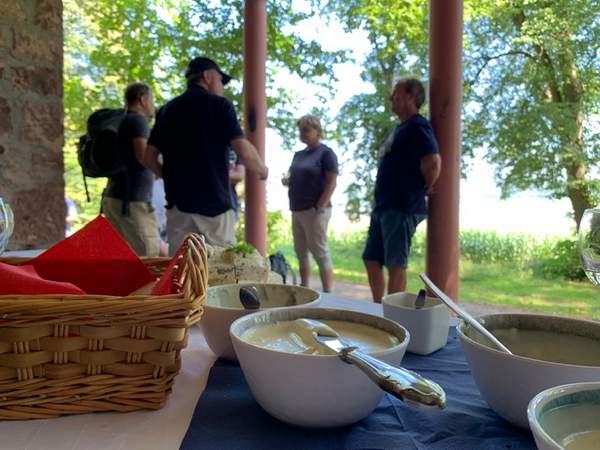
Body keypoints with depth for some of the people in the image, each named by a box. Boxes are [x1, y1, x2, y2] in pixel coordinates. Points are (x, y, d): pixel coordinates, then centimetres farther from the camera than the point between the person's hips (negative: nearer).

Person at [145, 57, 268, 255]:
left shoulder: (167, 110, 13)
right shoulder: (219, 105, -1)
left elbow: (150, 157, 10)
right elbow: (243, 150, -11)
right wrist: (262, 170, 6)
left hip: (179, 202, 5)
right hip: (215, 201, -4)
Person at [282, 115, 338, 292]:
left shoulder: (326, 153, -6)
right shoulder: (298, 154, 16)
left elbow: (332, 182, -13)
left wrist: (319, 207, -19)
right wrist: (288, 181, 2)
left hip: (314, 211, -8)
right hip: (297, 210, 8)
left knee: (320, 252, -6)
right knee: (301, 252, 12)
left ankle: (328, 294, -1)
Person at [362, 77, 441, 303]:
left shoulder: (417, 126, -11)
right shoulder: (401, 128, 19)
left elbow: (433, 162, -24)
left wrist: (426, 188, -9)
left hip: (402, 208, -10)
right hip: (383, 206, 10)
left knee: (395, 264, -2)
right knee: (371, 259, 14)